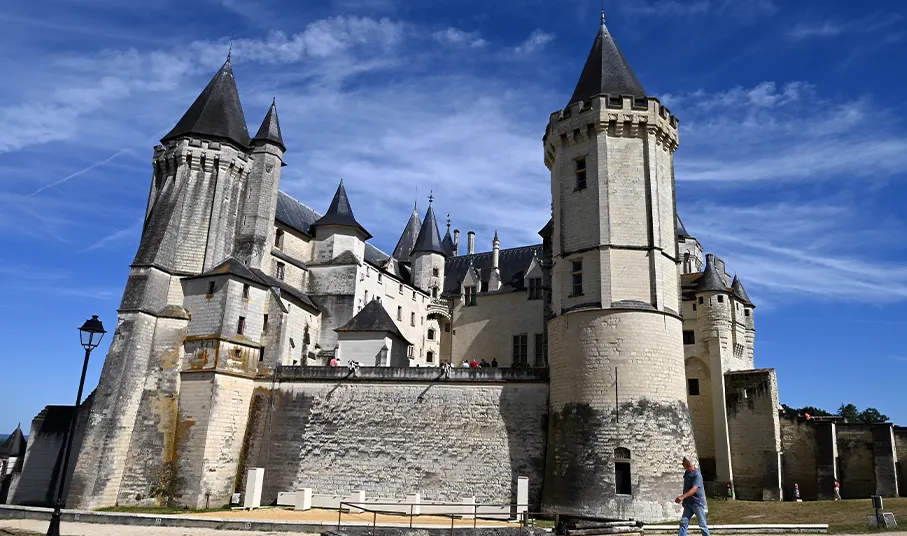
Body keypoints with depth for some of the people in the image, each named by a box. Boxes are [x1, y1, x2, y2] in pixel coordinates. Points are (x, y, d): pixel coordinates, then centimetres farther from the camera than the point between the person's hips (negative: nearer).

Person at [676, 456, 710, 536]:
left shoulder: (697, 475, -18)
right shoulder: (686, 473, 9)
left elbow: (694, 489, -29)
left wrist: (682, 497, -38)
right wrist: (683, 498, 23)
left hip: (698, 503, -7)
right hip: (688, 503, 7)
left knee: (702, 524, 2)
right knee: (683, 522, -2)